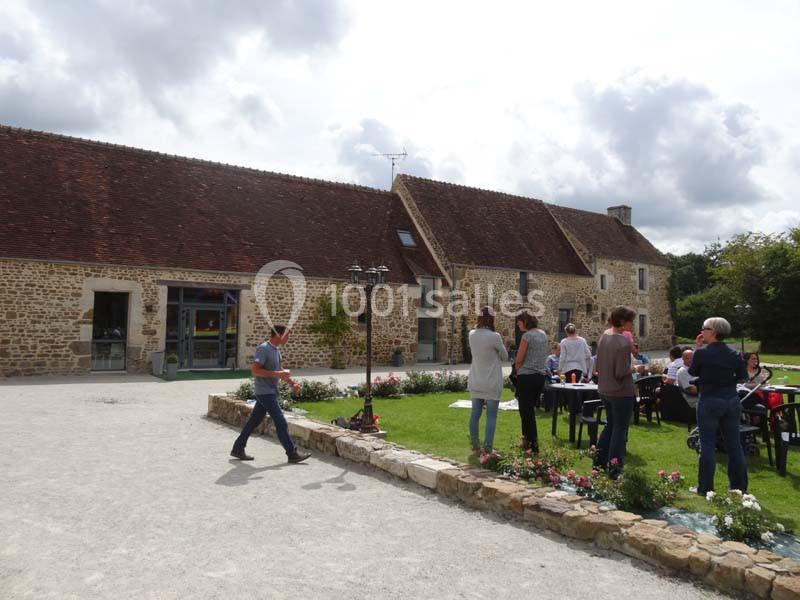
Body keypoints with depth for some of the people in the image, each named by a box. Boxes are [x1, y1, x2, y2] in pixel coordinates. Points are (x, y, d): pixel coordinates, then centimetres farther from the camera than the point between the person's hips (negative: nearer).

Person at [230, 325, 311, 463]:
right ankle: (292, 453, 0)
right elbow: (255, 369, -25)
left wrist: (292, 382, 15)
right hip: (265, 392, -9)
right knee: (281, 422, -6)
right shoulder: (263, 349, -17)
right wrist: (276, 374, -27)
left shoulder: (276, 349, 12)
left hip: (271, 392, 9)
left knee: (254, 421, 14)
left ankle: (238, 449, 24)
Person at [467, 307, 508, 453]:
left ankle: (475, 446, 20)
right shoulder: (494, 337, -17)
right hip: (491, 383, -5)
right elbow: (505, 357, -3)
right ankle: (487, 448, 1)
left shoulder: (472, 335, -2)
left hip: (475, 383, 5)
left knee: (475, 414, 11)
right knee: (491, 416, 2)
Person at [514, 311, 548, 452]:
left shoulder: (527, 336, -14)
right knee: (531, 409, 18)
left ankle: (534, 446, 2)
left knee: (526, 411, 0)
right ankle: (528, 438, 24)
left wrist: (517, 369, 7)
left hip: (527, 376, -8)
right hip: (541, 375, 8)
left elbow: (519, 360, -12)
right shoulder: (543, 334, 10)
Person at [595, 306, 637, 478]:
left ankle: (599, 461, 28)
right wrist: (634, 368, -5)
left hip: (604, 391, 8)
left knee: (610, 425, 22)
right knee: (620, 429, 4)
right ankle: (614, 469, 11)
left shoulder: (603, 338, 4)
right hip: (621, 392, -8)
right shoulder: (623, 342, -20)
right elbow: (621, 372, -21)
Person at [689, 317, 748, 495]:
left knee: (708, 445, 3)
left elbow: (692, 372, 2)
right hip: (732, 401, 4)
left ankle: (705, 488, 7)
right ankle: (739, 487, 21)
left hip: (709, 402, -4)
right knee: (734, 444, 12)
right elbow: (743, 376, 7)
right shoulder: (735, 354, 0)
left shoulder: (701, 352, -13)